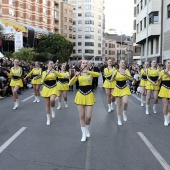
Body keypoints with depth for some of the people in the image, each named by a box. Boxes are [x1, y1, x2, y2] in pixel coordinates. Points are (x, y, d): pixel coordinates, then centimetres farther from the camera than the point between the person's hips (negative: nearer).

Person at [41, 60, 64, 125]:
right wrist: (47, 73, -24)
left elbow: (61, 75, -16)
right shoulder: (44, 72, 2)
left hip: (53, 88, -1)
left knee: (52, 100, -28)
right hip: (46, 89, 1)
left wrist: (54, 71, -24)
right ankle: (48, 119, 17)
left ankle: (53, 109, 7)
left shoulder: (55, 72, 1)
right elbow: (43, 79, -14)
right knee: (47, 104, 5)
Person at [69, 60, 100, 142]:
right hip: (80, 95, 1)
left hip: (89, 95, 0)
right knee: (82, 116, 3)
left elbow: (98, 74, -22)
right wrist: (75, 76, -24)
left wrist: (88, 71, -32)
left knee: (88, 116, -2)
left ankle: (87, 130, 30)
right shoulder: (78, 74, 2)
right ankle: (84, 134, 18)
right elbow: (70, 83, -8)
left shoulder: (91, 73, 0)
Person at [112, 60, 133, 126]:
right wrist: (114, 75, -26)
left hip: (125, 88, 0)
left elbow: (131, 78, -11)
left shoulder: (126, 71, -1)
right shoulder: (116, 71, -1)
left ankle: (124, 112, 13)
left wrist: (125, 75, -27)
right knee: (119, 105, 4)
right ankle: (119, 119, 20)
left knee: (125, 102, -21)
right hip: (118, 89, 0)